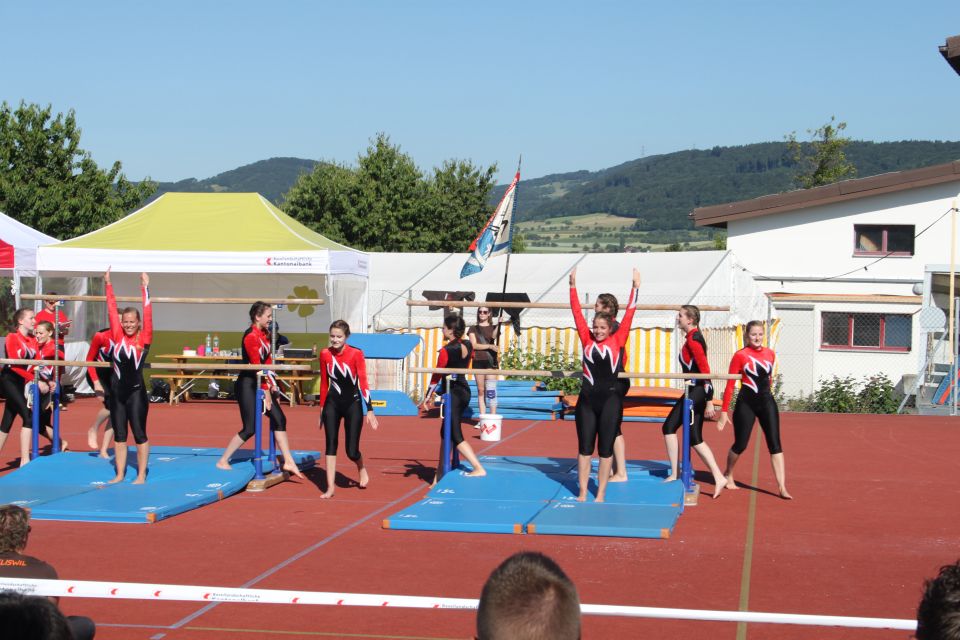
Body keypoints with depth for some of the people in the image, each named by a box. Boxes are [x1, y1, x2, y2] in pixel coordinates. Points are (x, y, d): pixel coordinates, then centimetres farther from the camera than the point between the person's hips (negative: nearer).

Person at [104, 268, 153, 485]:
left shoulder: (144, 338, -3)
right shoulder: (117, 336, 4)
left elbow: (148, 314, -9)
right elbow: (112, 310, 4)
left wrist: (145, 288, -13)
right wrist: (108, 285, 3)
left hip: (136, 392, -3)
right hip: (117, 391, 4)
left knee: (139, 434, 1)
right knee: (119, 435, 9)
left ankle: (141, 475, 8)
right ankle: (120, 474, 16)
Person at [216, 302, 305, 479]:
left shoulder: (264, 335, 11)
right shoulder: (251, 337, -18)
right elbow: (257, 366, -18)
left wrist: (273, 386, 6)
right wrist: (266, 391, -16)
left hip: (261, 384, 9)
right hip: (247, 384, -9)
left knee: (279, 420, 4)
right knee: (250, 428, -7)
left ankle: (288, 462, 6)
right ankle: (222, 461, 6)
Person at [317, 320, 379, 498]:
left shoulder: (356, 354, -12)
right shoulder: (325, 354, -1)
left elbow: (363, 382, -11)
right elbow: (324, 383, 9)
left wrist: (370, 410, -14)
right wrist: (321, 409, 13)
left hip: (353, 404, -3)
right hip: (332, 404, 3)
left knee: (352, 451, -1)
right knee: (330, 444, -6)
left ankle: (362, 469, 33)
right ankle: (330, 487, -1)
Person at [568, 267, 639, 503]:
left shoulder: (617, 341, 1)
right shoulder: (587, 340, 4)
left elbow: (629, 314, -1)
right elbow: (577, 312, 3)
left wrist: (635, 287, -5)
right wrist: (573, 286, -1)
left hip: (610, 399, -1)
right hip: (587, 399, 1)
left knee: (606, 448, 5)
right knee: (584, 447, 6)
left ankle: (601, 494, 12)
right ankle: (582, 493, 13)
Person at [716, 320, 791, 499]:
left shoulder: (770, 354, 4)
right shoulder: (740, 355, -8)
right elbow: (730, 385, -7)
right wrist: (724, 412, -9)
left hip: (766, 402, 4)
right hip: (746, 404, -4)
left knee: (775, 445, -4)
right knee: (740, 445, 2)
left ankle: (782, 487, -7)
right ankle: (728, 476, 30)